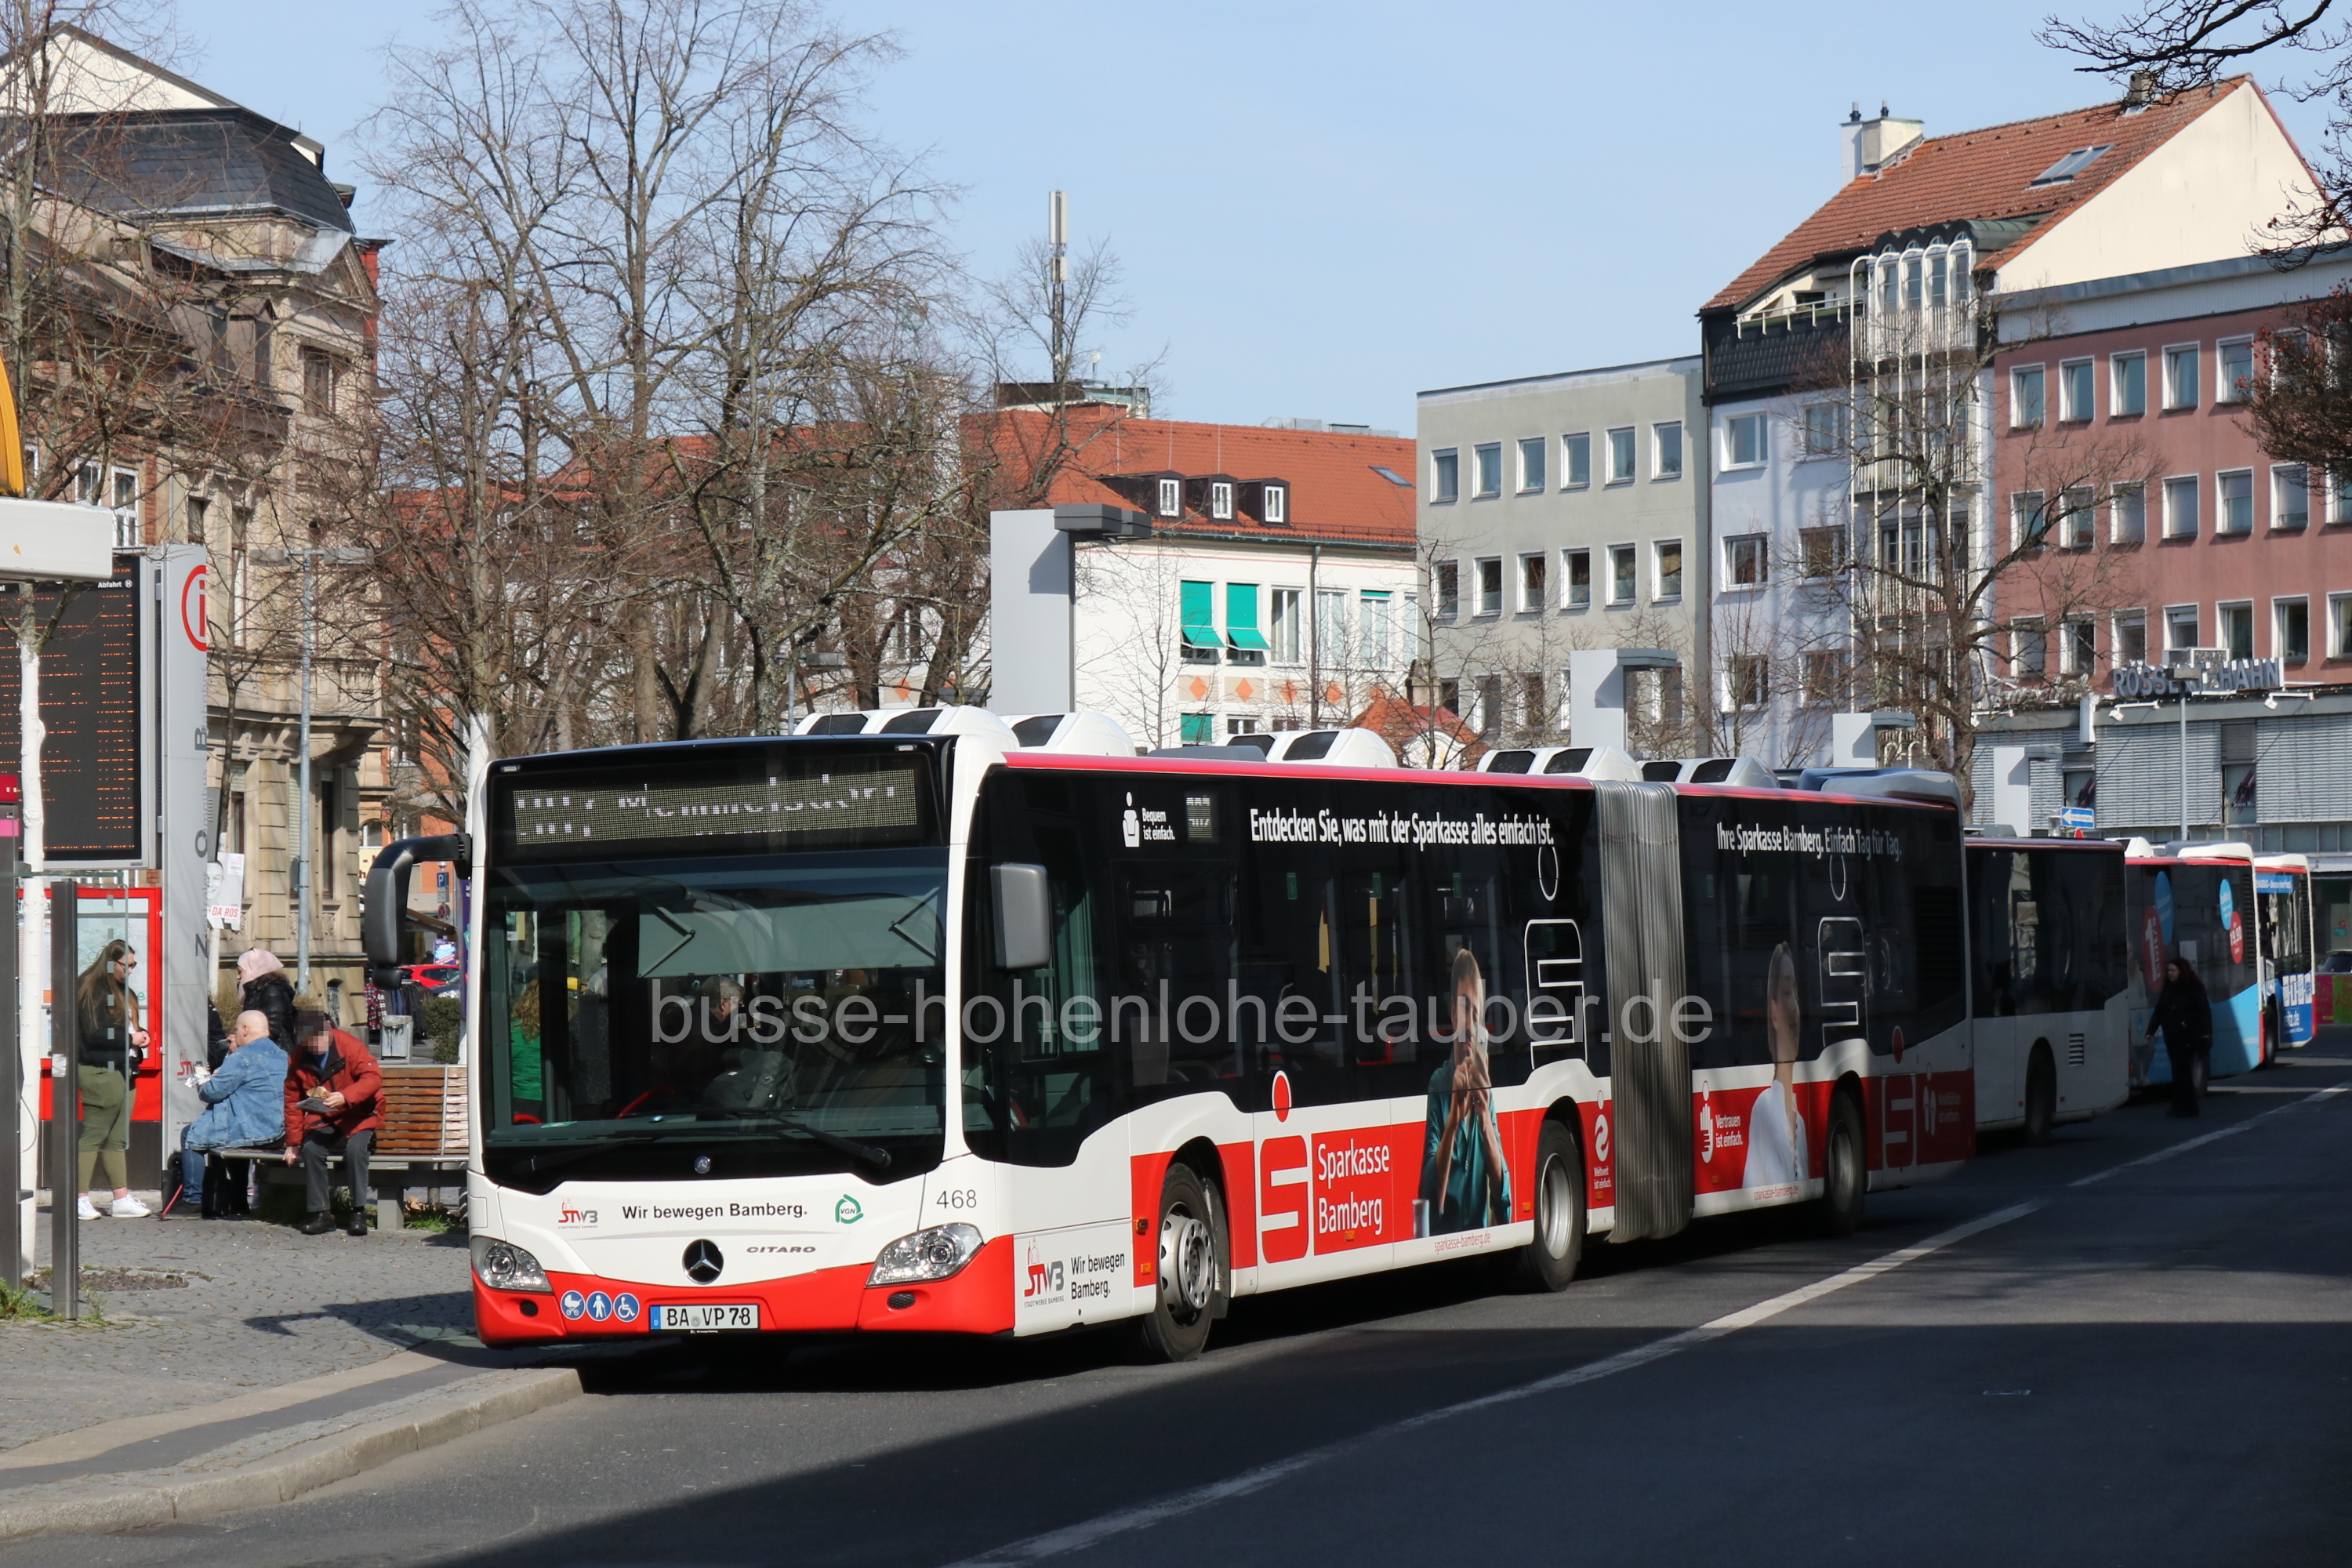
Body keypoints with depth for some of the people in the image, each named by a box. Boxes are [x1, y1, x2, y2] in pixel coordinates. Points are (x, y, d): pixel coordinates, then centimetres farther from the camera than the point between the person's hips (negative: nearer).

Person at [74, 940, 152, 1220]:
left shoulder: (124, 992, 18)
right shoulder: (91, 992, -10)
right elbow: (94, 1035, -18)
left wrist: (140, 1037, 5)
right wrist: (130, 1038, -14)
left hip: (124, 1071, 9)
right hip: (100, 1073, -9)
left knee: (118, 1139, 9)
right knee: (94, 1136, -7)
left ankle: (122, 1199, 10)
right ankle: (81, 1199, -5)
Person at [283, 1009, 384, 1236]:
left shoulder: (349, 1045, -12)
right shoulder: (298, 1060, 0)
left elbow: (374, 1077, -21)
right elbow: (293, 1103, 7)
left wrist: (345, 1097, -36)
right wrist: (293, 1142, 1)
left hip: (358, 1117, -3)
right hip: (324, 1121, 3)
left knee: (355, 1147, -33)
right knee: (311, 1148, -27)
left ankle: (359, 1213, -23)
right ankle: (321, 1214, -19)